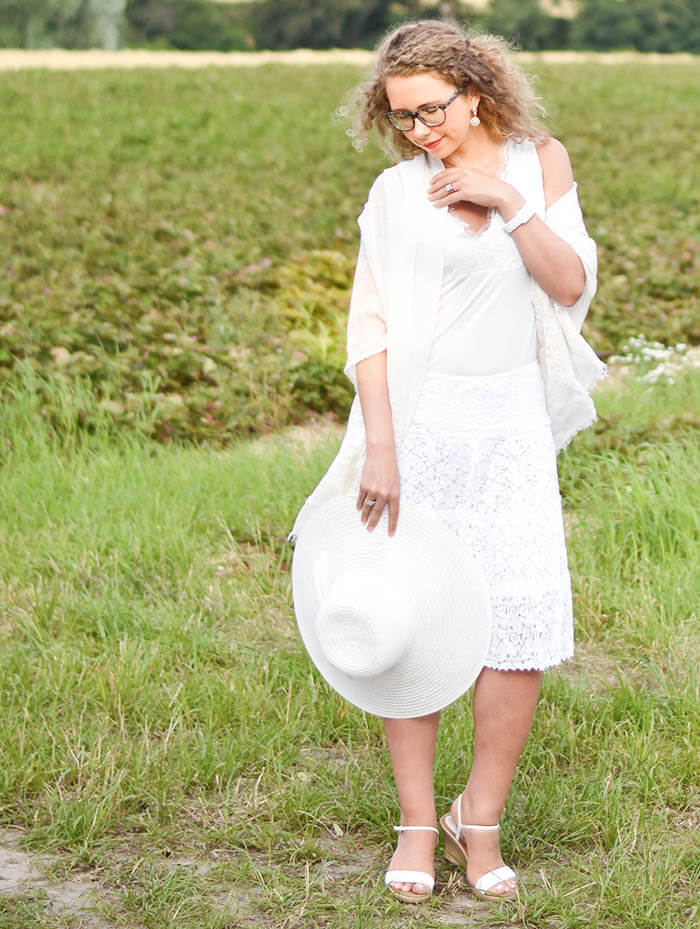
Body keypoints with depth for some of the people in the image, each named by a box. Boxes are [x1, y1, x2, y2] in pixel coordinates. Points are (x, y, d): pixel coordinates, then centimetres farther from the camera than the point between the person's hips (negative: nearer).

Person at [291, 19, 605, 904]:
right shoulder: (396, 191, -2)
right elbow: (369, 325, -6)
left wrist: (508, 202, -14)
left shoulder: (539, 162, 3)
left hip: (509, 423, 1)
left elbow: (572, 286, -2)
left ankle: (481, 820, 14)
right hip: (415, 421, -1)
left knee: (522, 630, -4)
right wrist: (378, 448, -14)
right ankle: (416, 823, 16)